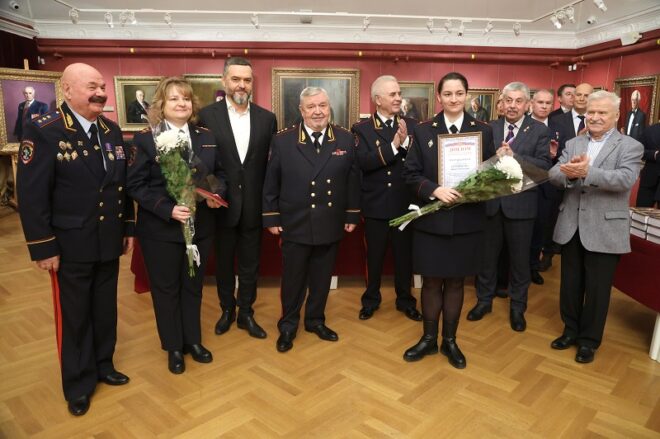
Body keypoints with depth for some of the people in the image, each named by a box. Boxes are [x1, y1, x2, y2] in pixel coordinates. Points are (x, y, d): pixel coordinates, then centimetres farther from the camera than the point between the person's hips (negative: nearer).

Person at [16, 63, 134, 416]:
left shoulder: (112, 131, 6)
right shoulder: (43, 131, -12)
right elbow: (31, 195, -14)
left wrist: (128, 228, 11)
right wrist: (43, 247, -14)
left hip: (108, 242, 5)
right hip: (70, 246, -5)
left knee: (105, 310, 18)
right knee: (74, 317, 11)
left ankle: (103, 365, 38)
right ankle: (78, 384, 29)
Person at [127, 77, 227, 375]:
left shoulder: (206, 137, 4)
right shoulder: (145, 140, -8)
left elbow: (220, 174, 10)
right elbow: (135, 185, -11)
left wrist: (217, 192, -12)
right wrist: (168, 209, -23)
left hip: (200, 226, 4)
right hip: (161, 229, -3)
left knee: (193, 286, 17)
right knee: (166, 289, 12)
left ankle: (192, 340, 36)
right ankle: (173, 347, 31)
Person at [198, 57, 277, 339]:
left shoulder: (267, 118, 1)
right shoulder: (207, 115, -4)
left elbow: (271, 163, 2)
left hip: (253, 206, 1)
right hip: (221, 204, -1)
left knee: (250, 265, 13)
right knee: (223, 263, 16)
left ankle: (246, 313, 32)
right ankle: (227, 310, 37)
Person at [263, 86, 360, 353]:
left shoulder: (346, 139, 1)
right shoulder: (282, 140, -5)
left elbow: (353, 180, 4)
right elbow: (271, 183, -1)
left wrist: (352, 215, 4)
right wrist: (271, 218, -2)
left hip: (330, 225, 2)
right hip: (294, 225, -2)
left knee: (321, 278, 16)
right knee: (292, 279, 11)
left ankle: (315, 320, 36)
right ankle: (288, 325, 31)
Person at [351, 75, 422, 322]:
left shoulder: (411, 125, 3)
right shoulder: (362, 128, -4)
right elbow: (362, 162, -19)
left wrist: (406, 143, -21)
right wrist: (393, 146, -25)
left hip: (405, 204, 2)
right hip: (375, 205, -1)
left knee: (404, 255, 14)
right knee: (374, 255, 13)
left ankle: (405, 300, 32)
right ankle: (371, 299, 32)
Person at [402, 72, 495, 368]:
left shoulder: (484, 131, 4)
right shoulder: (422, 131, 2)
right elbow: (410, 174, -2)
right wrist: (434, 190, -18)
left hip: (467, 220, 1)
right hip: (431, 219, -1)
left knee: (455, 282, 12)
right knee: (431, 281, 9)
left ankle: (449, 341, 30)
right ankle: (429, 339, 28)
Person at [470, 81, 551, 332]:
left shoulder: (539, 130, -1)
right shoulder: (489, 128, 5)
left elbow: (544, 165, -12)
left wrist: (514, 156, -23)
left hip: (521, 203, -1)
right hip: (490, 201, 2)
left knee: (520, 258, 11)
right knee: (486, 255, 13)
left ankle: (517, 307, 29)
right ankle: (484, 300, 31)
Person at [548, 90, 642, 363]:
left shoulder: (630, 146, -3)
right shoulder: (572, 144, 9)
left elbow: (626, 178, -21)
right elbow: (554, 175, -3)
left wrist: (588, 172, -34)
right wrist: (568, 172, -26)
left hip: (605, 230, -4)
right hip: (572, 227, 4)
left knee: (596, 289, 8)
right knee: (570, 284, 15)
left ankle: (589, 339, 26)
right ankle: (571, 330, 34)